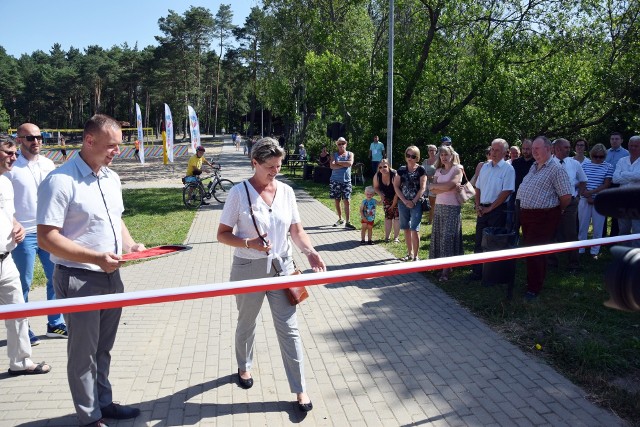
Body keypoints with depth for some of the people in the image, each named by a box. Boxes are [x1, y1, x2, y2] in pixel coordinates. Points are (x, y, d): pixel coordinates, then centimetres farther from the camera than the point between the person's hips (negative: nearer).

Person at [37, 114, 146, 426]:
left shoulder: (112, 178, 7)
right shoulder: (60, 181, -18)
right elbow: (47, 238, -20)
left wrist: (130, 244, 1)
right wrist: (96, 257, -27)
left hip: (111, 276, 7)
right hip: (78, 280, -7)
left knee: (103, 349, 21)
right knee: (84, 353, 8)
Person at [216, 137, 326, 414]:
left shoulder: (286, 191, -1)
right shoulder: (239, 192, -12)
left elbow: (296, 230, 6)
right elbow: (222, 235, -8)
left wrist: (310, 252, -11)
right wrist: (249, 243, -25)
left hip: (281, 267, 2)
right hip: (249, 269, -2)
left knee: (289, 328, 2)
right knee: (246, 323, 19)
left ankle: (300, 390, 13)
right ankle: (244, 367, 46)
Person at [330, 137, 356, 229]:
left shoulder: (350, 154, 7)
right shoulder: (334, 155, 8)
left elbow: (350, 163, -13)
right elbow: (332, 166, -9)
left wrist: (338, 162, -8)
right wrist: (344, 165, -13)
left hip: (346, 181, -2)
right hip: (335, 181, 2)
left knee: (346, 201, -7)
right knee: (337, 201, 8)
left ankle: (347, 222, -7)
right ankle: (340, 219, 24)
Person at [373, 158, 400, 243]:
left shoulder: (394, 175, -33)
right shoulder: (377, 176, -20)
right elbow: (376, 187, 1)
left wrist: (393, 204, -20)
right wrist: (380, 194, -19)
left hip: (397, 198, -4)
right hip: (387, 198, 4)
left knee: (397, 216, -3)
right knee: (388, 217, 7)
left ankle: (396, 237, 6)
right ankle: (387, 236, 16)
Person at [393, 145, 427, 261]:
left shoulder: (421, 170, -3)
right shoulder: (401, 170, 6)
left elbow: (422, 188, -8)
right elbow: (396, 186, 3)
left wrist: (413, 202, -14)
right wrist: (405, 201, -8)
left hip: (416, 203, -4)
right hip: (403, 203, 4)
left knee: (414, 229, -8)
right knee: (406, 229, 11)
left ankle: (416, 256, 1)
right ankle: (410, 253, 23)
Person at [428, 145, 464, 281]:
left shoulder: (457, 169, -1)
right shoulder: (438, 171, 14)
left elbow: (450, 184, -17)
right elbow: (433, 190, 1)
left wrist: (436, 186, -4)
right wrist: (447, 187, -12)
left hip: (452, 207, -6)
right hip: (439, 206, 6)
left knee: (448, 237, -8)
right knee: (438, 236, 2)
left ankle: (446, 271, -6)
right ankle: (442, 266, 11)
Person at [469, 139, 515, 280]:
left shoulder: (508, 169, -8)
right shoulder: (485, 167, 12)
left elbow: (506, 192, -14)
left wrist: (490, 208, -13)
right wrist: (478, 206, 2)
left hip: (498, 210, -6)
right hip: (482, 209, 6)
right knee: (479, 241, 9)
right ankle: (477, 271, 18)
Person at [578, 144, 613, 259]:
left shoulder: (608, 167, 2)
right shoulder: (584, 164, 5)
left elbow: (606, 185, -4)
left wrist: (591, 192, -14)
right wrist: (587, 195, -10)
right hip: (584, 200, 1)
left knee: (598, 227, 5)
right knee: (582, 226, 6)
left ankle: (595, 251, 15)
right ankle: (580, 250, 16)